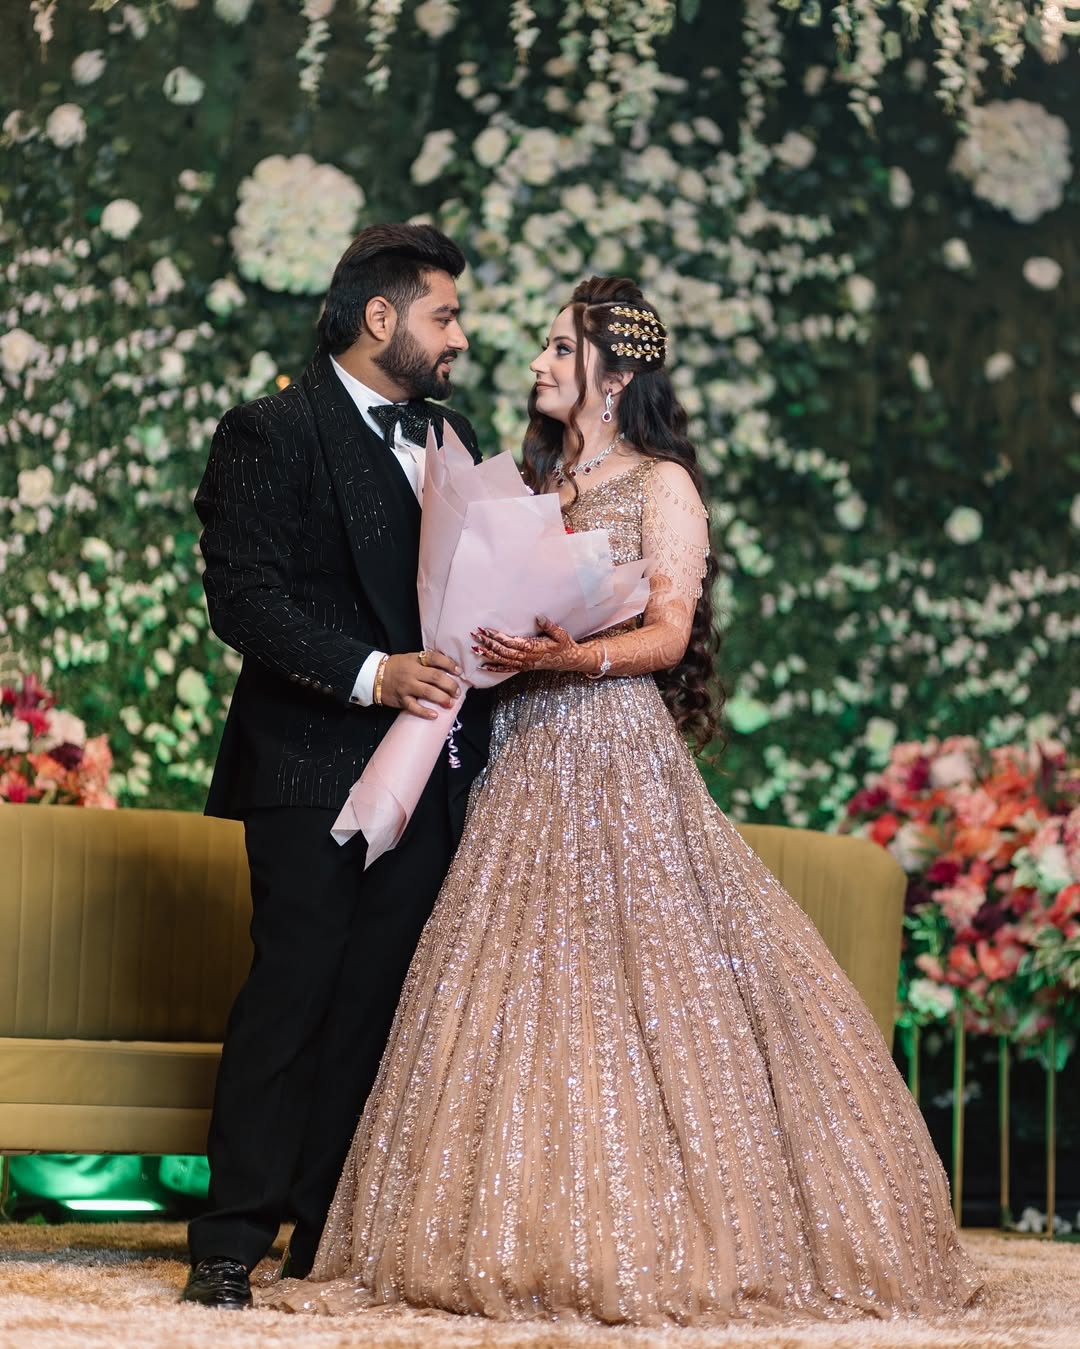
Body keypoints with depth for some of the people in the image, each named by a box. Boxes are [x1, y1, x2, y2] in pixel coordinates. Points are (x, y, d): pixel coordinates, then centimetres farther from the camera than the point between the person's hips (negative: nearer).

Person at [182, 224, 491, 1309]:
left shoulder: (451, 438, 19)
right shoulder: (270, 436, -4)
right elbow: (243, 599, -13)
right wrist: (371, 674, -22)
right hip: (314, 770, -6)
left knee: (378, 1004, 6)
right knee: (294, 994, -7)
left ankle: (331, 1229, 13)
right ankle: (231, 1241, 0)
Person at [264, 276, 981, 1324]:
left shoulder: (661, 486, 0)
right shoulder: (536, 487, 19)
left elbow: (667, 635, -9)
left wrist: (571, 658, -25)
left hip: (617, 754, -6)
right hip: (524, 760, 6)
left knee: (632, 986, -9)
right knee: (517, 991, 1)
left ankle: (653, 1240, -2)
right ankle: (532, 1237, 4)